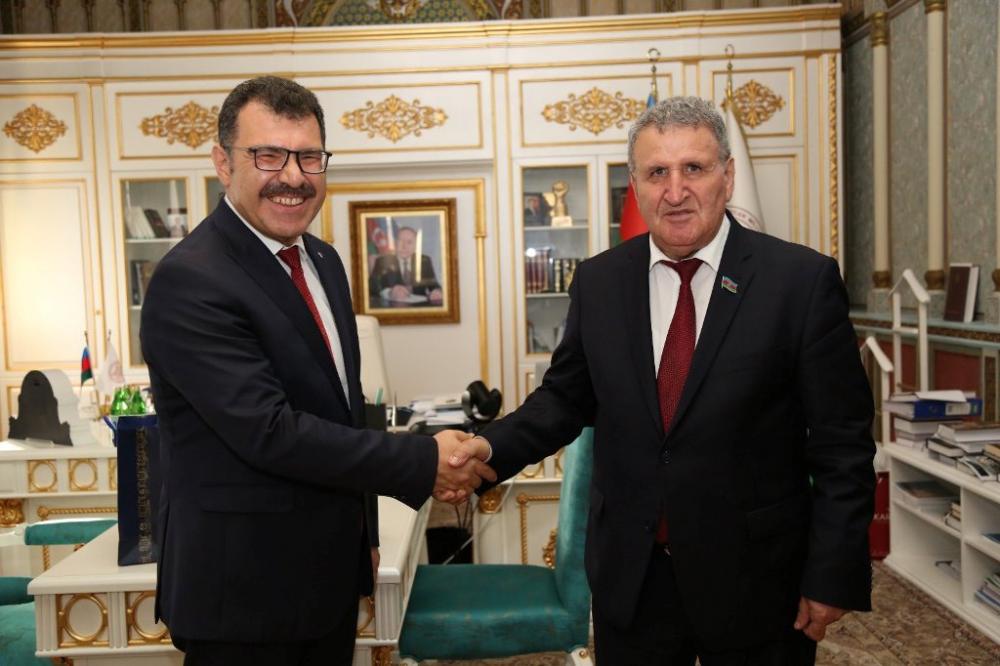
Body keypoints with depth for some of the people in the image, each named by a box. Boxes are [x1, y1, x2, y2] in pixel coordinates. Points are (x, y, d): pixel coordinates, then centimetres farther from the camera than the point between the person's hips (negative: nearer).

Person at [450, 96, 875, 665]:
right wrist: (492, 450, -9)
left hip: (757, 581, -2)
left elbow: (842, 443, -8)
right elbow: (566, 398, 7)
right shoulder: (598, 282, -1)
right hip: (629, 576, 3)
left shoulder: (803, 280, -10)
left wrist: (832, 575, -8)